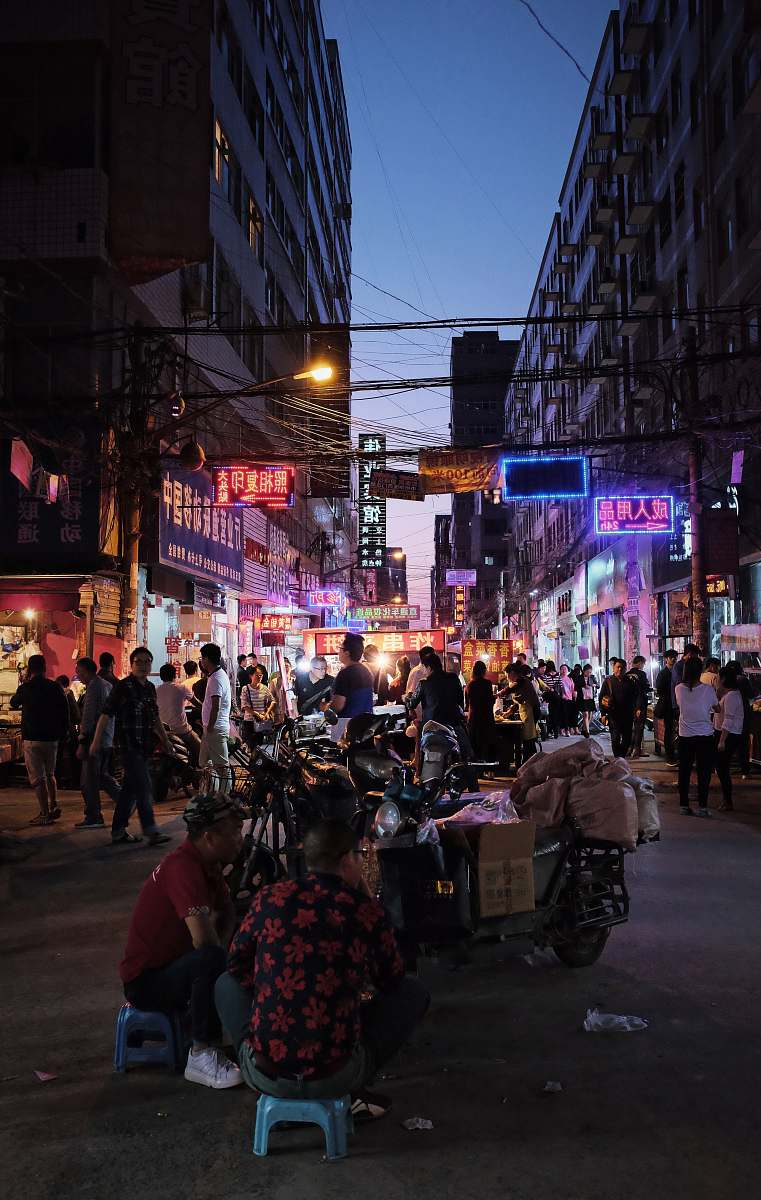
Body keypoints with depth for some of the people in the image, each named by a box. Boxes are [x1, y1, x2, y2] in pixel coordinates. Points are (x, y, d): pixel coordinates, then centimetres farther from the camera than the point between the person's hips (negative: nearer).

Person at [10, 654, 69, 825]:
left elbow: (13, 703, 12)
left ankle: (45, 814, -3)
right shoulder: (55, 687, 0)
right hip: (52, 738, 4)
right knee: (49, 774, 21)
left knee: (38, 777, -1)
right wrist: (63, 732, 13)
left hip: (32, 739, -4)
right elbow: (65, 710, 3)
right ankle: (53, 807, 17)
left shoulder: (25, 688, -8)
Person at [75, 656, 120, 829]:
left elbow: (88, 717, -18)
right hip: (107, 740, 9)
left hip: (95, 741, -9)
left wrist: (82, 743, -16)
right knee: (103, 776, 20)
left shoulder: (93, 687, -14)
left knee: (89, 781, -1)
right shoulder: (107, 685, 15)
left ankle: (93, 818, 5)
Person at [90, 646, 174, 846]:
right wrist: (96, 741, -11)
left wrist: (165, 740, 21)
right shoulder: (122, 687, -8)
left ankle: (118, 830, 20)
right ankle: (151, 831, -8)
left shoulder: (150, 688, 14)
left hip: (144, 746, 8)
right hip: (129, 745, -8)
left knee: (131, 788, 12)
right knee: (144, 787, -11)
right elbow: (105, 714, -8)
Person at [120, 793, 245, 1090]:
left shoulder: (207, 863, 2)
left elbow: (227, 914, 9)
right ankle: (201, 1055, -20)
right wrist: (220, 955, -12)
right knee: (211, 960, -34)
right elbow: (204, 939, -33)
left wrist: (223, 948, -11)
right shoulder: (183, 866, -27)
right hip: (145, 982, -9)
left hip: (174, 964, 9)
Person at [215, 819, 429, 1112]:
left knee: (227, 983, 30)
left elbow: (236, 965, 13)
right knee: (414, 992, 19)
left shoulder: (270, 897, -2)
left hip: (263, 1074, 2)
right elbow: (392, 981, 12)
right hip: (337, 1076, -1)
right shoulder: (367, 911, -6)